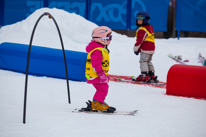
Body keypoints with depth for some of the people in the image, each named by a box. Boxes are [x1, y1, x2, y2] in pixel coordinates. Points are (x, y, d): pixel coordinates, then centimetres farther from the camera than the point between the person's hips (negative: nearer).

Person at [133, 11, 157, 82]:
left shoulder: (142, 30, -16)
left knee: (143, 61, -7)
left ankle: (144, 75, -14)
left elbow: (139, 40, -18)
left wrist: (136, 49, -9)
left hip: (145, 49, -10)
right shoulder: (150, 28, 17)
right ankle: (151, 75, 22)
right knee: (148, 61, 20)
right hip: (152, 49, 10)